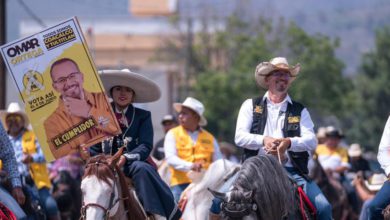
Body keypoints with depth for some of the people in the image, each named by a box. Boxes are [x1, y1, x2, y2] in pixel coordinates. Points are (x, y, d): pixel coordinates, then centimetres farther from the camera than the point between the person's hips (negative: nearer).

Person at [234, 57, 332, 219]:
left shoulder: (300, 111, 16)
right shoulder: (251, 106, 14)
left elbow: (311, 141, 2)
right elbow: (240, 137, 3)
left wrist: (289, 142, -19)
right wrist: (264, 140, -16)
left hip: (291, 170, 1)